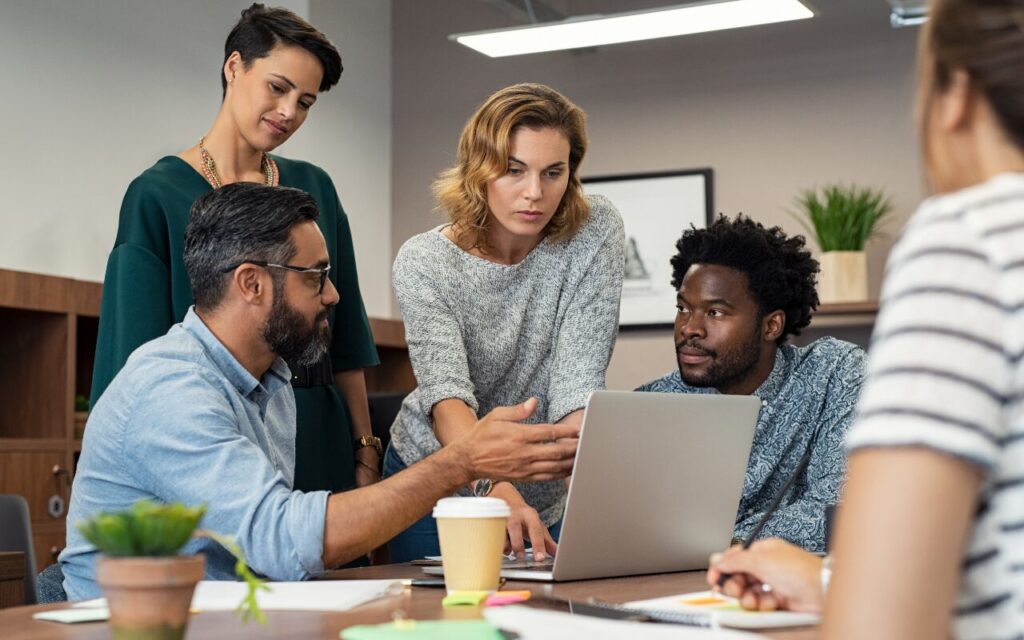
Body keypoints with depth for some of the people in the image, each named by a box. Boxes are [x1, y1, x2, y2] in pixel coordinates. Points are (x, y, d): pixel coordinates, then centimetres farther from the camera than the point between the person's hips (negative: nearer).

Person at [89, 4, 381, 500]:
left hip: (317, 446, 4)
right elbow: (137, 353, -7)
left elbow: (345, 337, 10)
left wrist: (364, 451, 6)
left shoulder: (314, 189, 9)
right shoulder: (158, 195, -4)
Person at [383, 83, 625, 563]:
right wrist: (497, 487, -51)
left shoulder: (594, 233, -16)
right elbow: (447, 396, -33)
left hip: (542, 497, 2)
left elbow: (578, 382, -23)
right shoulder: (424, 263, -20)